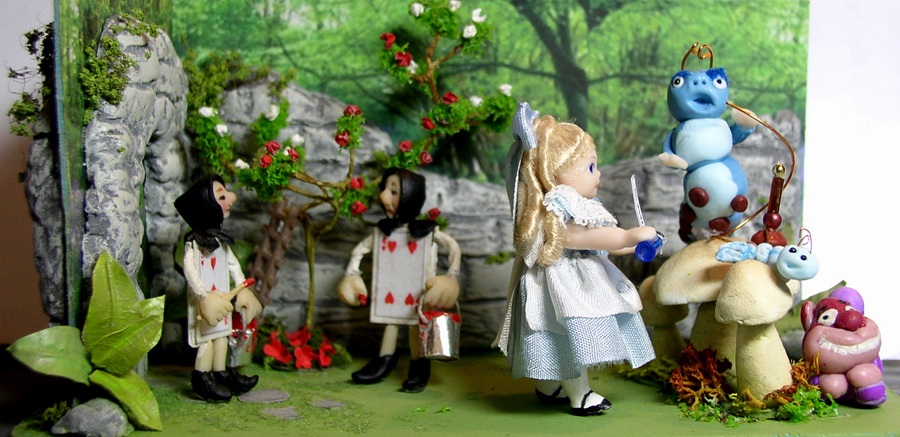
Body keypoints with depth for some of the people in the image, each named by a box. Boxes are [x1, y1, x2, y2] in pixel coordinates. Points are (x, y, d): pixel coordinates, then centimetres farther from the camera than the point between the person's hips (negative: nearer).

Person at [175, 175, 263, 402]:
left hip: (221, 297, 8)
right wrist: (203, 295, -27)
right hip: (205, 299, -8)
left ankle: (220, 373, 21)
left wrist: (242, 287, 15)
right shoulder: (194, 241, -15)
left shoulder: (220, 240, 11)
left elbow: (233, 264, 18)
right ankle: (202, 376, 4)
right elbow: (189, 269, -22)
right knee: (208, 337, -6)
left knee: (222, 333, 12)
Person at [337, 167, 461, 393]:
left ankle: (419, 367, 10)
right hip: (390, 293, 4)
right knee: (390, 319, 11)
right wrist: (351, 274, 5)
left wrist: (451, 276, -12)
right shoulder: (381, 232, -1)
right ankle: (385, 361, 23)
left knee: (416, 322, 0)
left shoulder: (427, 232, -11)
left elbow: (454, 247, -6)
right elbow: (359, 250, 11)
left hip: (417, 295, -4)